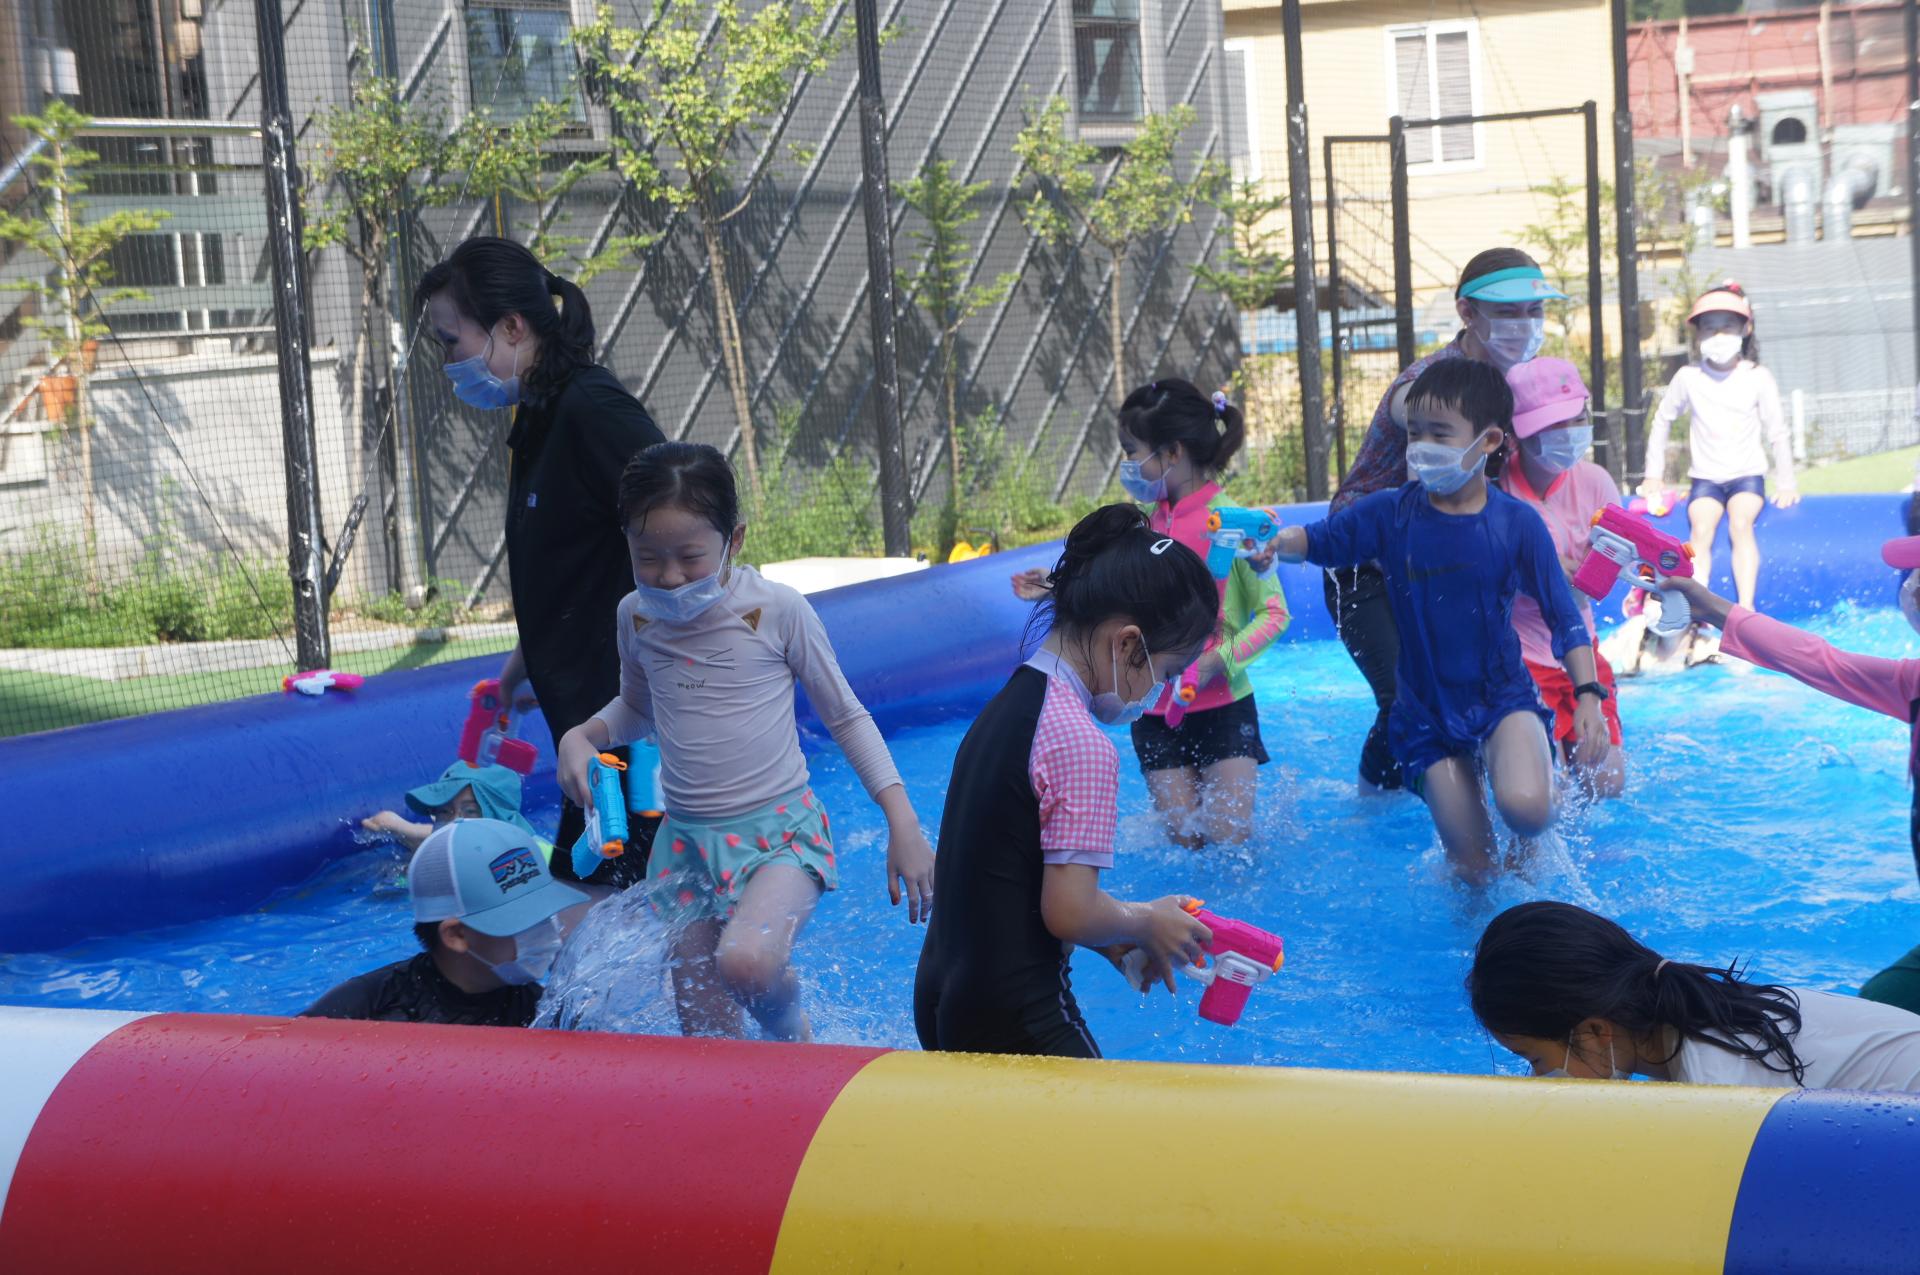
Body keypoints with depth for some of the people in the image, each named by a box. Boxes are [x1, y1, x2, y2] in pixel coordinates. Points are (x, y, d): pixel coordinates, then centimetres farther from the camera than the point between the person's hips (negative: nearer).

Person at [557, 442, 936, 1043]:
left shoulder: (776, 609, -11)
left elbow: (846, 716, 0)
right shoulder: (636, 617, 1)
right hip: (686, 839, 4)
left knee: (744, 963, -32)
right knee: (707, 1039, 4)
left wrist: (904, 825, -5)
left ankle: (786, 1013, 2)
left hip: (780, 833, -4)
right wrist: (580, 736, 0)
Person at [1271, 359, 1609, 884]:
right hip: (1428, 713, 2)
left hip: (1502, 697, -2)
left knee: (1522, 805, -31)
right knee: (1473, 868, 1)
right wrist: (1275, 543, -23)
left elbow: (1565, 618, -6)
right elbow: (1317, 540, 0)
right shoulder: (1390, 514, -5)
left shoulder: (1516, 523, -9)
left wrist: (1588, 697, -17)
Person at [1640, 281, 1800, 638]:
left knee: (1740, 523, -30)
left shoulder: (1758, 378, -1)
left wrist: (1785, 484, 1)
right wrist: (1654, 475, 11)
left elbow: (1776, 433, 4)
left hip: (1748, 474, -1)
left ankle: (1746, 608, -35)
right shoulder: (1688, 378, 0)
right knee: (1701, 528, -27)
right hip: (1705, 477, 1)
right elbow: (1662, 421, 12)